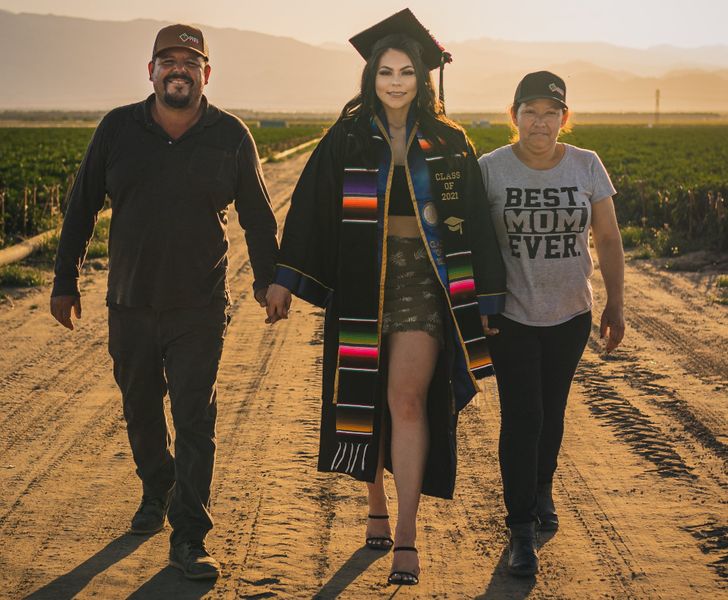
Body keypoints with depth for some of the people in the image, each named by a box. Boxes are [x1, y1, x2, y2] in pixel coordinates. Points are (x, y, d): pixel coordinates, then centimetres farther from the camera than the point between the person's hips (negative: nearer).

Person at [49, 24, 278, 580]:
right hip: (129, 305, 2)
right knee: (141, 410, 16)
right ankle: (156, 493, 41)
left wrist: (269, 280, 7)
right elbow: (82, 207, 7)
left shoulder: (230, 136, -3)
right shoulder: (118, 129, -1)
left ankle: (189, 538, 1)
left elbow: (258, 216, 8)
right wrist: (65, 280, 7)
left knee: (195, 420, -5)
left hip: (199, 310, -2)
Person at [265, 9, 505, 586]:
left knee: (407, 397, -13)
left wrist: (485, 296, 3)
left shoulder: (447, 142, 3)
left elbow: (474, 219, 5)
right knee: (366, 396, 9)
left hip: (423, 278, -1)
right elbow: (311, 208, 1)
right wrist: (285, 280, -6)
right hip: (361, 281, 2)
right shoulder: (347, 138, 2)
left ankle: (407, 532, -9)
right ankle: (377, 505, 29)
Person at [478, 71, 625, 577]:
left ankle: (542, 488, 41)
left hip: (570, 314, 3)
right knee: (522, 417, -4)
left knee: (553, 411, 16)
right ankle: (521, 527, 5)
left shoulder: (587, 166, -4)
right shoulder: (490, 169, -9)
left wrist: (616, 306, 5)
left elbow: (608, 240, 3)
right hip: (511, 315, -2)